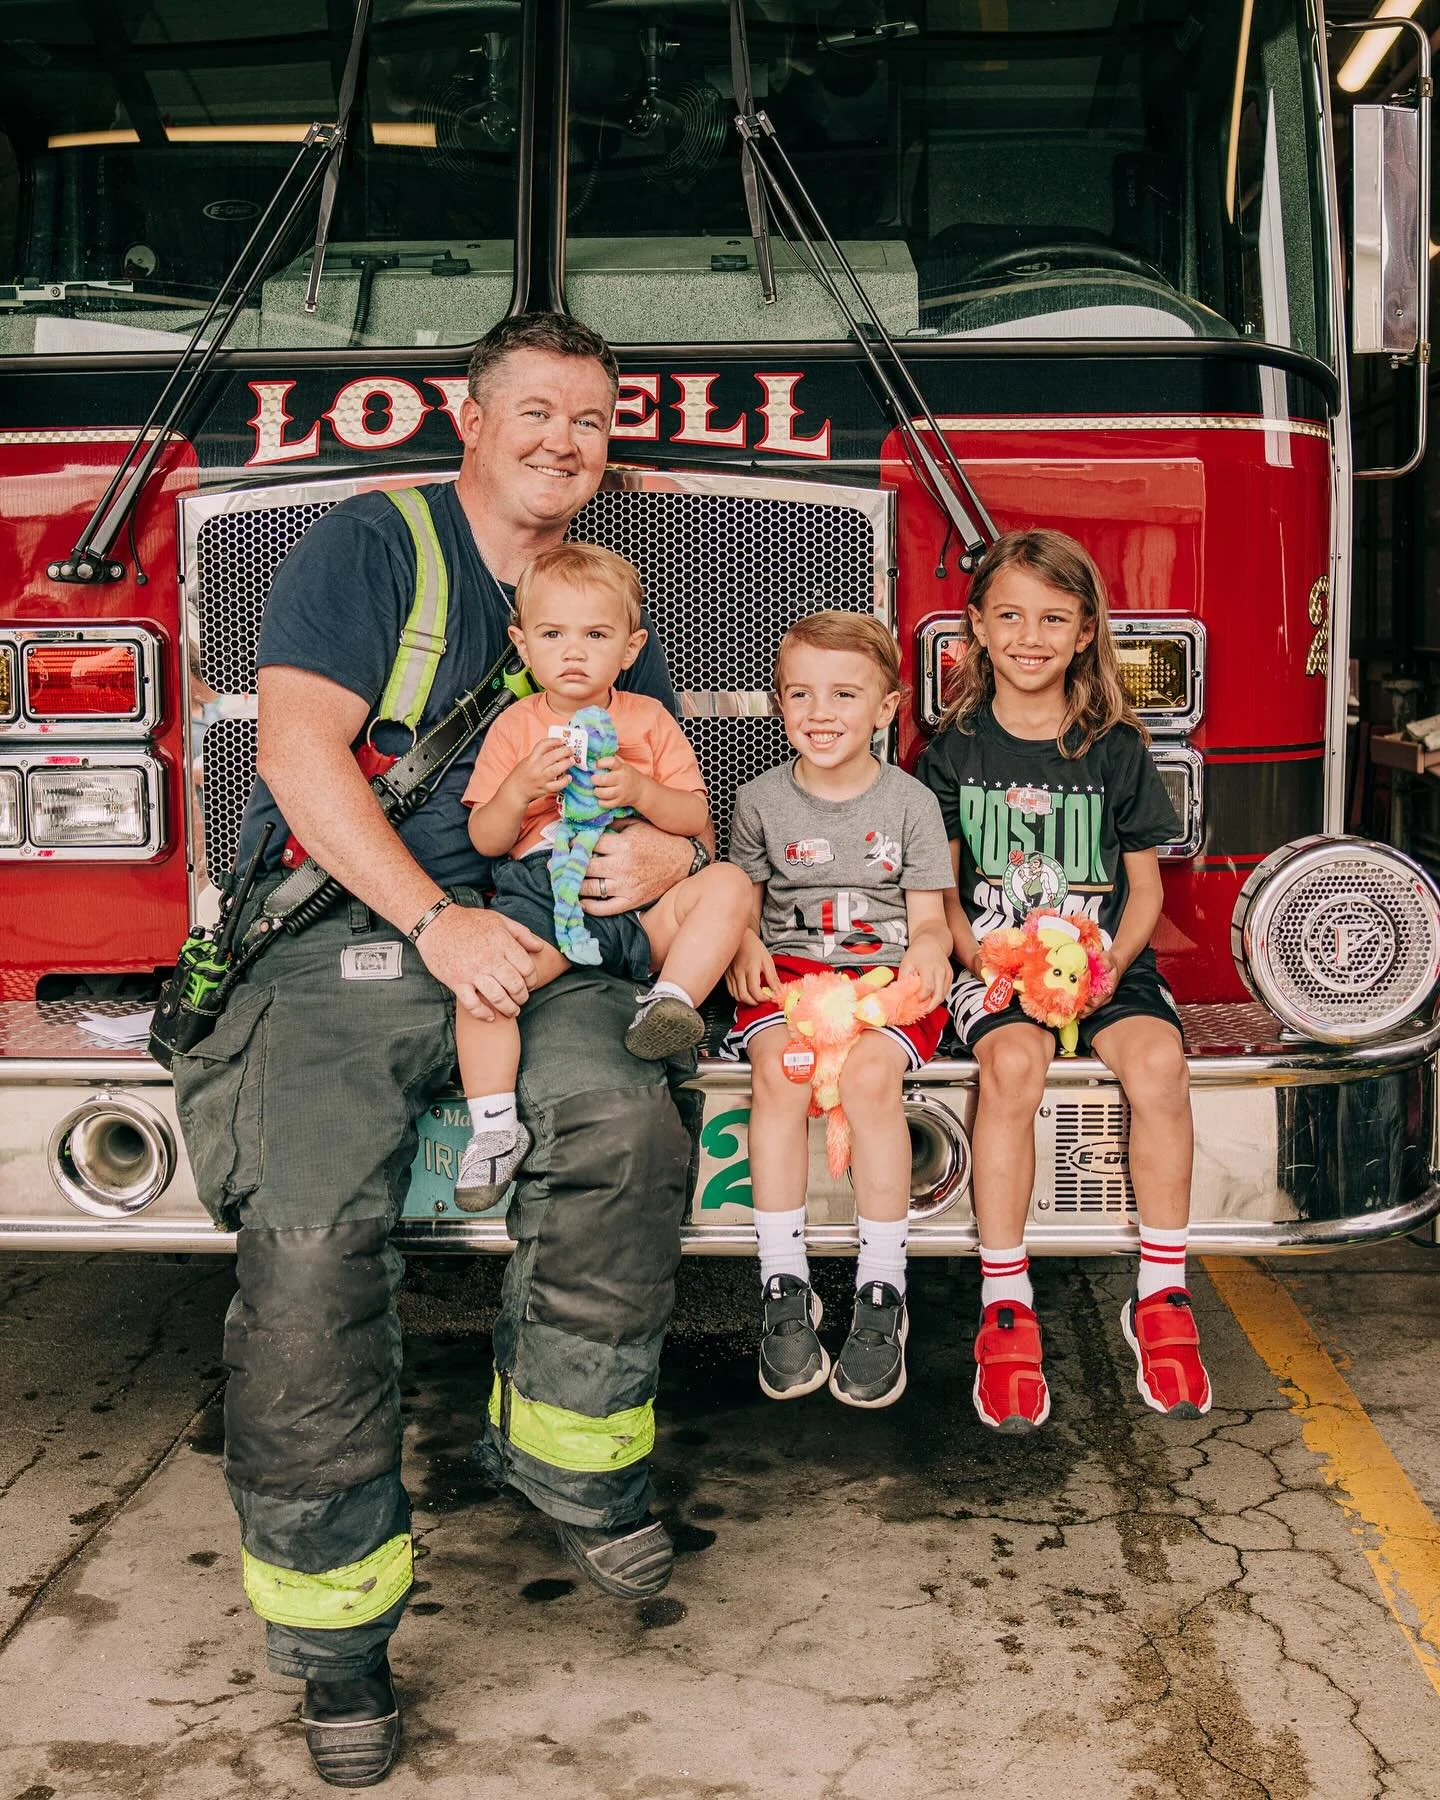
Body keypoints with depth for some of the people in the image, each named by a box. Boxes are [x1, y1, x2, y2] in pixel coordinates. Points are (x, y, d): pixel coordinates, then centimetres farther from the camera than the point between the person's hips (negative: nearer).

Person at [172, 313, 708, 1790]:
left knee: (623, 1112, -29)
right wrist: (436, 921, -17)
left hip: (519, 939, 4)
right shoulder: (368, 544, 4)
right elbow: (299, 746, -9)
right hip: (339, 930, -3)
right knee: (308, 1223, -26)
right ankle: (336, 1618, -10)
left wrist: (667, 851, -4)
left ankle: (569, 1453, -8)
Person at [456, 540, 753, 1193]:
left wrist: (639, 790, -12)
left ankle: (670, 1002, -29)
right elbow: (485, 840, 8)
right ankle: (494, 1127, -19)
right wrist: (520, 789, -11)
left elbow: (697, 817, 7)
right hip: (541, 894, -1)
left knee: (729, 884, -25)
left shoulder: (649, 720, 12)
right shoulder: (514, 727, 12)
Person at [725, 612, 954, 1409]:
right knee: (777, 1067, -32)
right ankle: (783, 1288, -23)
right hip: (788, 971, 1)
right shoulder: (761, 800, 9)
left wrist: (928, 950, -18)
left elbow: (928, 917, 5)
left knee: (869, 1072, -33)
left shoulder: (910, 802, 6)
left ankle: (881, 1293, -23)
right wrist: (745, 948, -9)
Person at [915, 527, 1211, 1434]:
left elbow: (1144, 884, 10)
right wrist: (981, 960, -10)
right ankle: (1006, 1306, -24)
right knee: (1014, 1062, -34)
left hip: (1105, 961, 1)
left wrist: (1111, 965, -9)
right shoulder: (956, 749, 6)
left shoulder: (1116, 749, 7)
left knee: (1157, 1059, -31)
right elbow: (940, 887, 8)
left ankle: (1162, 1299, -17)